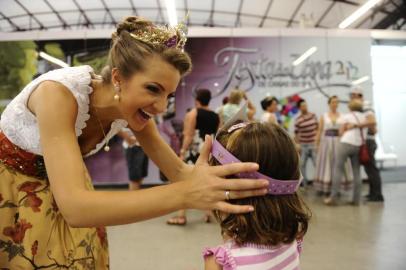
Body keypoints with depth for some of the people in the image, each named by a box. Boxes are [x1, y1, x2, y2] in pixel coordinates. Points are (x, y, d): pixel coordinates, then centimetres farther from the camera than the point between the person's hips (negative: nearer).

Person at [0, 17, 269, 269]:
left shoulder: (133, 108, -20)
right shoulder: (58, 92, -38)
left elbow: (178, 170, -14)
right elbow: (74, 207, -46)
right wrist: (184, 195, -55)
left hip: (58, 182, 5)